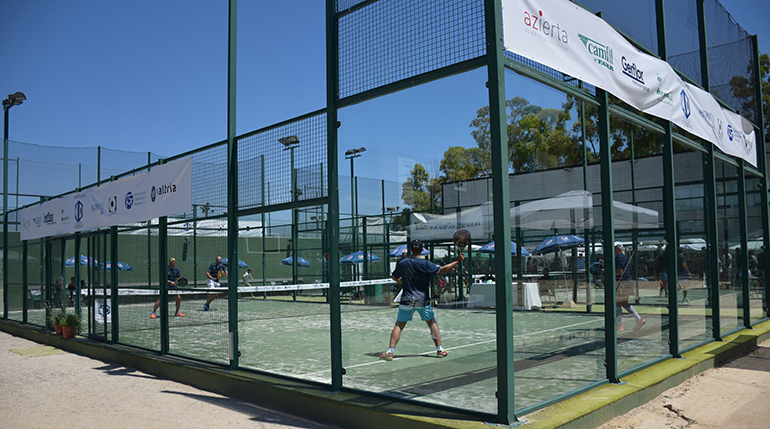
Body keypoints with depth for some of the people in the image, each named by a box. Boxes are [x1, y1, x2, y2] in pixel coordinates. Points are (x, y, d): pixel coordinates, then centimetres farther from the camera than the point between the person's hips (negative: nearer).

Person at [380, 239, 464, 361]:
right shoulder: (425, 264, -9)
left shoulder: (402, 263, 0)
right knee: (432, 323, 17)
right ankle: (439, 350, 16)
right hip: (423, 300, -1)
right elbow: (442, 270, -8)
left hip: (407, 300, 1)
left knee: (399, 326, 7)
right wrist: (457, 261, 0)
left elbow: (393, 277, 15)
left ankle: (390, 352, -3)